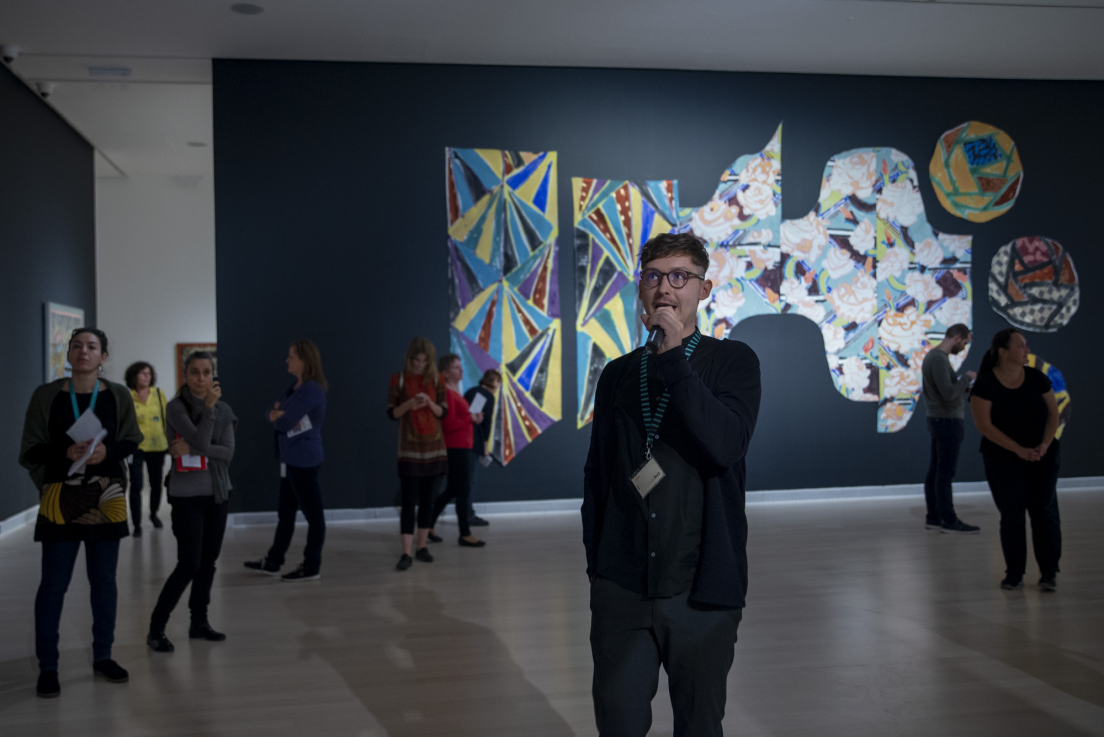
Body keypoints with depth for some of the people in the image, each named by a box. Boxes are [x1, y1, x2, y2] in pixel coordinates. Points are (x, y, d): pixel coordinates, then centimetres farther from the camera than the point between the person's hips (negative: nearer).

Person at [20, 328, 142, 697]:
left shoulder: (118, 395, 3)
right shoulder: (46, 395, -2)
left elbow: (131, 441, 7)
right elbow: (29, 451, -2)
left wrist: (107, 451, -14)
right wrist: (65, 452, -20)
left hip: (106, 497, 2)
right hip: (61, 497, -2)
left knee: (104, 580, 10)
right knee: (54, 583, 0)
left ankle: (103, 656, 24)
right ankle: (47, 666, 11)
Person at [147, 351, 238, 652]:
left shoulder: (224, 409, 5)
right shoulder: (177, 407, -8)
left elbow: (228, 453, -3)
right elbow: (200, 441, -20)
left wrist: (192, 449, -15)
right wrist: (209, 406, -23)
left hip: (217, 493, 5)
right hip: (187, 495, -5)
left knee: (208, 561, 10)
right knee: (189, 564, -8)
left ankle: (199, 622, 23)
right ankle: (156, 628, 4)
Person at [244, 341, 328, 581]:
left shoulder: (311, 390, -19)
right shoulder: (295, 387, 12)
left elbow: (284, 423, -20)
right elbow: (273, 412, 11)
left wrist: (277, 415, 1)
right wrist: (277, 413, -10)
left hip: (304, 461, -10)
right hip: (291, 460, 10)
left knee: (313, 512, 0)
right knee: (285, 512, 17)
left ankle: (312, 567, 8)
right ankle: (273, 561, 28)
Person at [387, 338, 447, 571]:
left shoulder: (435, 381, 5)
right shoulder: (398, 379, -2)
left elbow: (443, 412, 2)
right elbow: (391, 413, -3)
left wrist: (429, 403, -17)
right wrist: (408, 405, -21)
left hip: (434, 446, 3)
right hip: (409, 447, -3)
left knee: (427, 498, 7)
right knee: (408, 500, -7)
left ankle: (422, 546, 17)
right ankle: (406, 553, -8)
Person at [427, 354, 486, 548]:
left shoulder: (455, 392, 15)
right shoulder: (446, 393, -16)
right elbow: (449, 424, -21)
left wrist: (473, 418, 6)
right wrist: (471, 418, -12)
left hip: (462, 447, 10)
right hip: (456, 448, -10)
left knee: (452, 490, 16)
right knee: (464, 491, -3)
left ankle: (429, 526, 25)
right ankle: (465, 535, 6)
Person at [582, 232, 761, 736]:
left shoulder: (733, 361, 0)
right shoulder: (617, 374, 10)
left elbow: (726, 447, -18)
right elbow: (596, 474, 14)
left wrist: (673, 356, -17)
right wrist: (595, 559, 10)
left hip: (701, 588, -2)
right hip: (621, 588, 2)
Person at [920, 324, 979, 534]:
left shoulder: (933, 355, 13)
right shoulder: (939, 359, -19)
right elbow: (948, 393, -25)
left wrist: (967, 387, 11)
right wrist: (967, 378, -11)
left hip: (939, 420, 10)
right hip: (948, 422, -10)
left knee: (935, 470, 10)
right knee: (946, 472, -6)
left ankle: (933, 517, 14)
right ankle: (949, 521, -2)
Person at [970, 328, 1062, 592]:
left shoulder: (1037, 378, -1)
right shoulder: (985, 384, -12)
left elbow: (1053, 413, 4)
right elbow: (984, 425, -15)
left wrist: (1045, 445, -11)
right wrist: (1019, 450, -17)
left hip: (1043, 458, 2)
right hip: (1004, 460, -2)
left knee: (1044, 511, -3)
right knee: (1011, 514, 1)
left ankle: (1049, 572, 6)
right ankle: (1014, 573, 12)